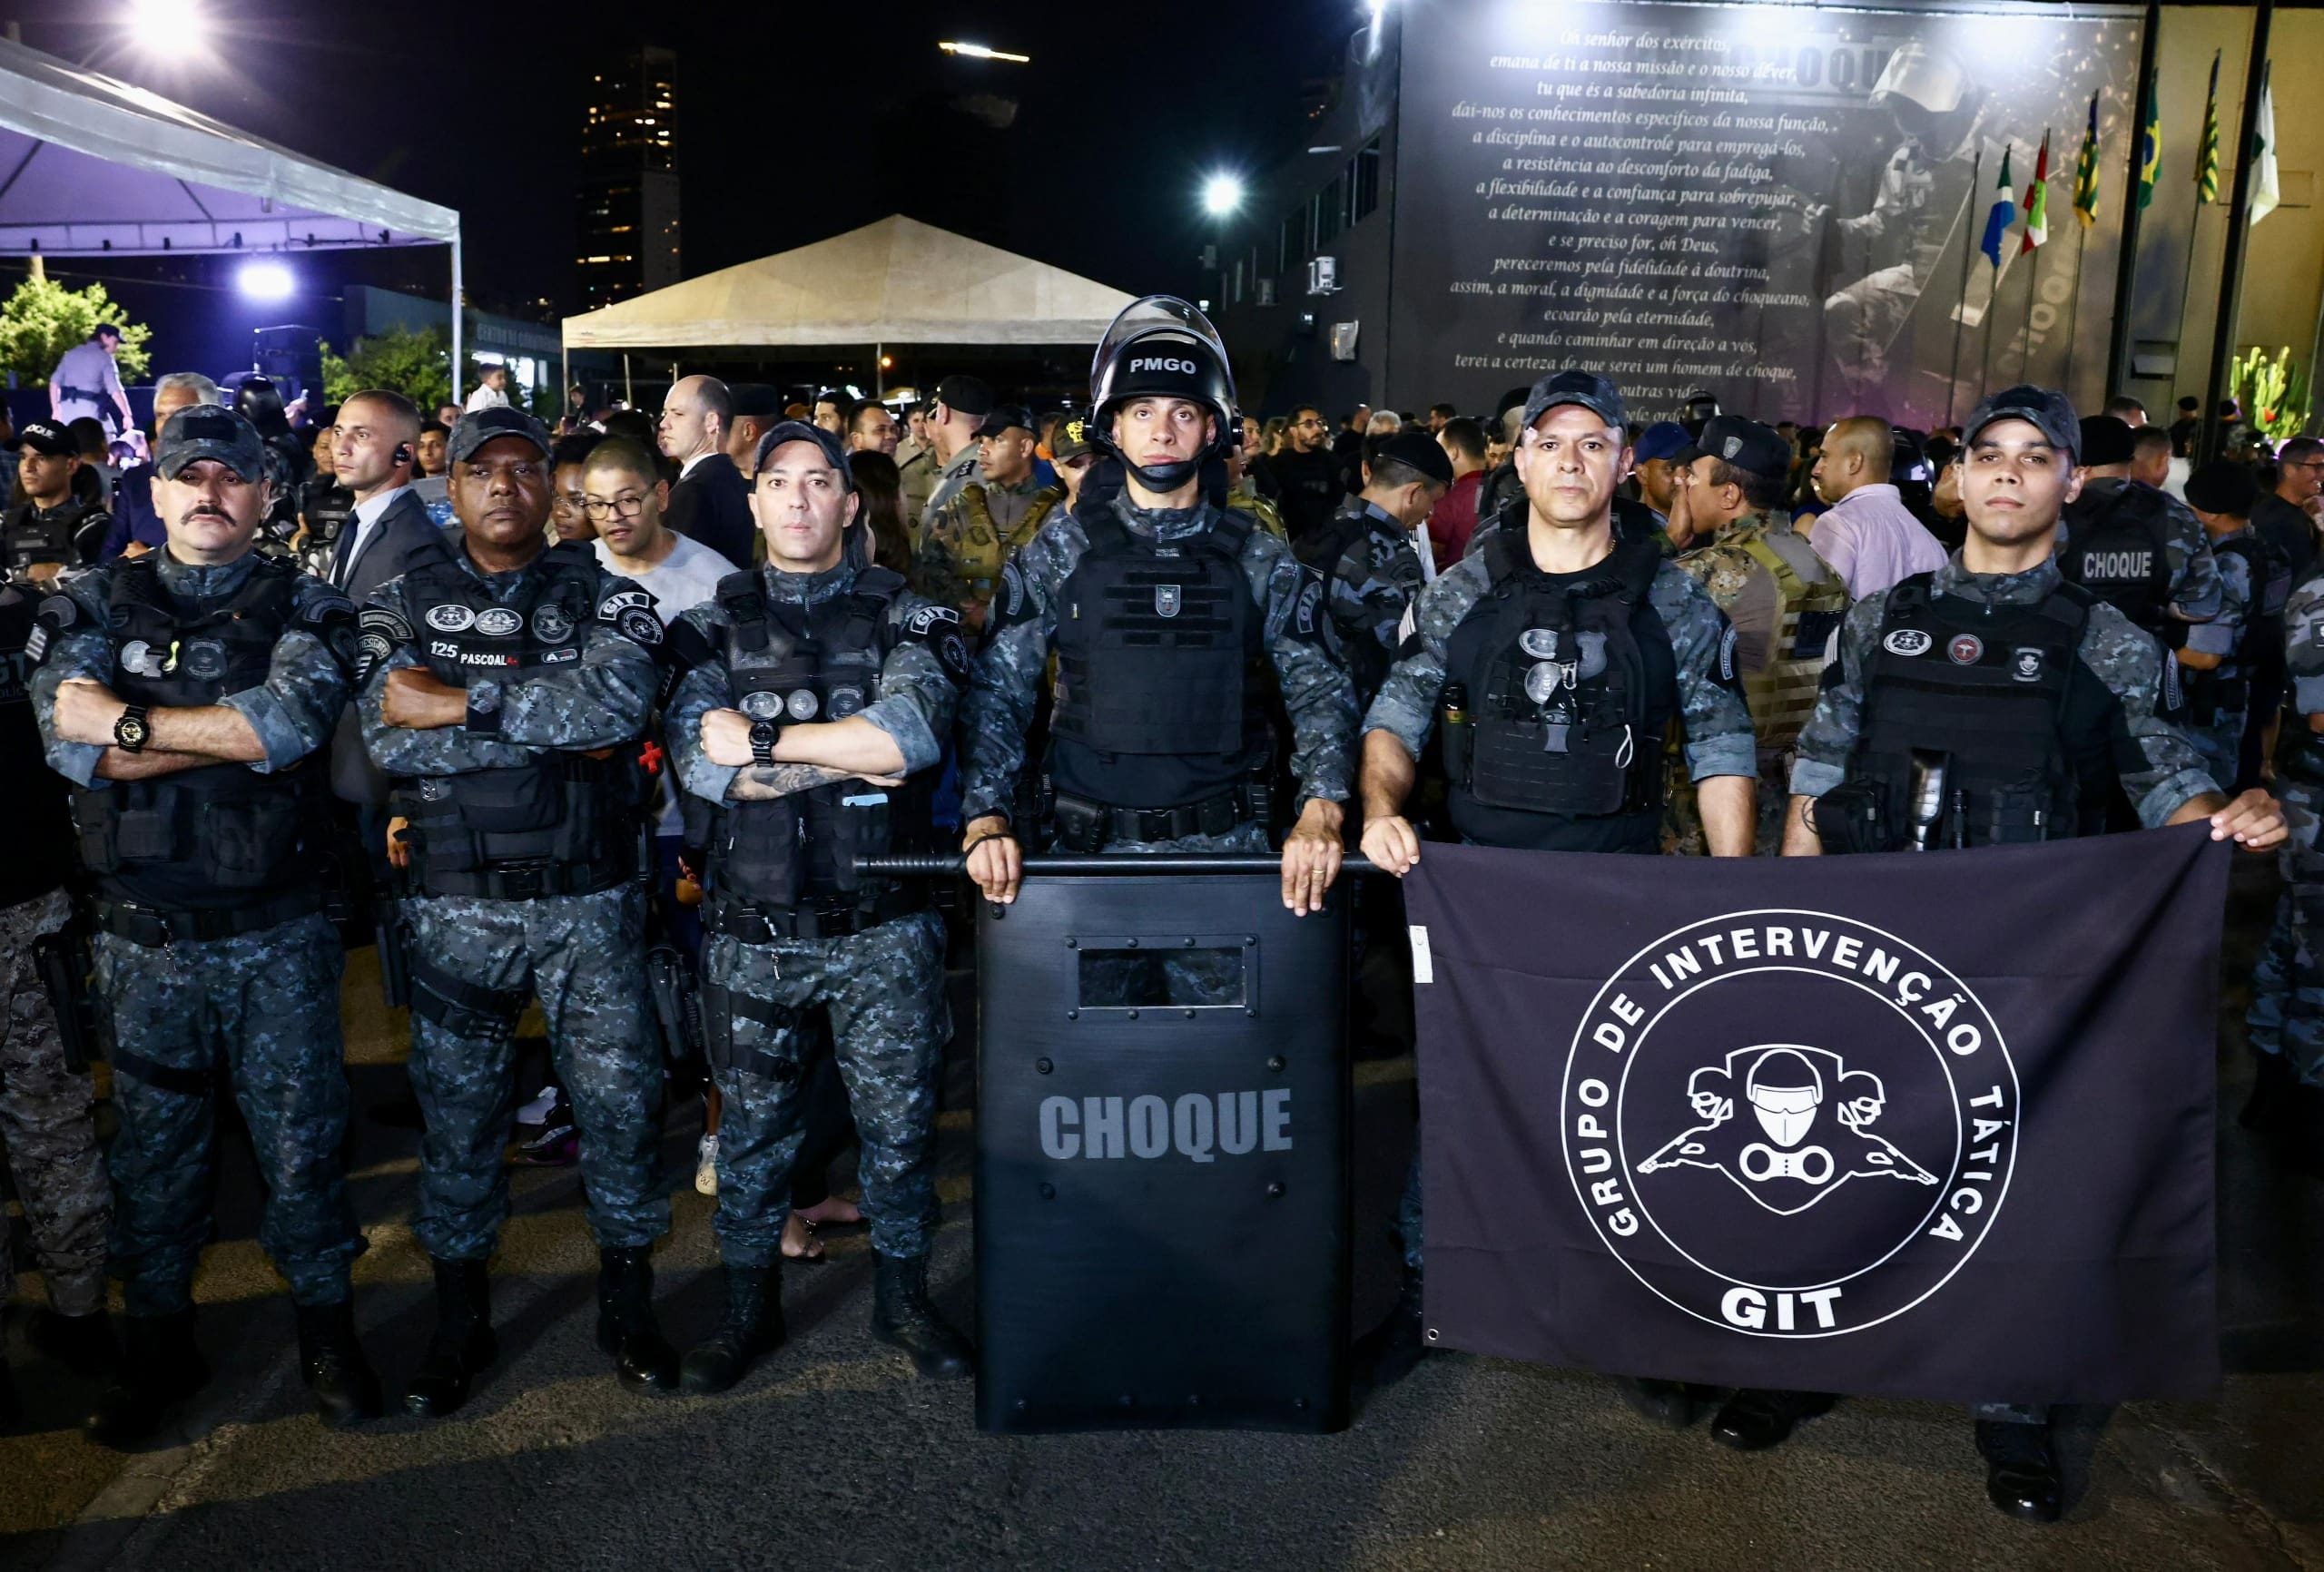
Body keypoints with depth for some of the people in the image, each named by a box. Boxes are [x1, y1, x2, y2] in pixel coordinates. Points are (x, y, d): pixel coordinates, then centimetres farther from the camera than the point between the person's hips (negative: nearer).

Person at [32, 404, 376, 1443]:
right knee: (154, 1142, 14)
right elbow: (70, 743, -10)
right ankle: (158, 1339, 31)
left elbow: (298, 717, -19)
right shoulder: (94, 604, 6)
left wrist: (130, 718, -13)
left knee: (300, 1134, 7)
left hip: (278, 929, -1)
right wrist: (236, 732, -15)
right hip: (146, 934, 2)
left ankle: (325, 1322, 26)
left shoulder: (305, 608, 1)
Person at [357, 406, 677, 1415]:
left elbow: (617, 701, -19)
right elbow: (389, 738, -11)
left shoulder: (606, 597, 3)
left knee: (620, 1100, 6)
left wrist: (462, 703, -17)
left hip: (589, 899, -1)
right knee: (456, 1110, 11)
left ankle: (627, 1302, 26)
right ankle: (459, 1318, 29)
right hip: (454, 905, 1)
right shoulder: (401, 604, 5)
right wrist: (553, 726, -14)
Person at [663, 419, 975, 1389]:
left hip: (882, 929, -1)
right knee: (753, 1127, 13)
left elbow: (915, 733, -18)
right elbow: (699, 764, -10)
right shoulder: (713, 627, 6)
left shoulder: (904, 618, 2)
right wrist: (852, 755, -15)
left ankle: (903, 1298, 30)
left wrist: (761, 738, -14)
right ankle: (749, 1307, 33)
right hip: (749, 933, 1)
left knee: (900, 1123, 10)